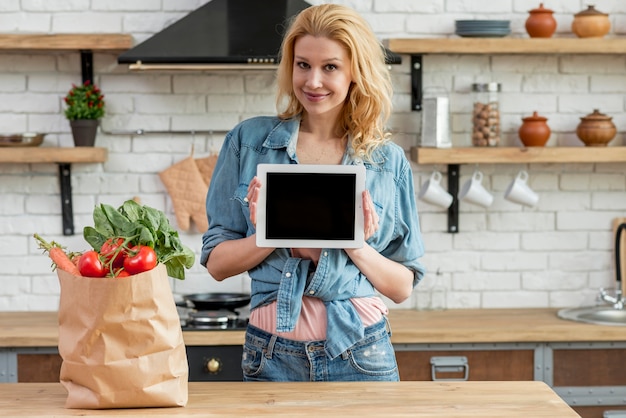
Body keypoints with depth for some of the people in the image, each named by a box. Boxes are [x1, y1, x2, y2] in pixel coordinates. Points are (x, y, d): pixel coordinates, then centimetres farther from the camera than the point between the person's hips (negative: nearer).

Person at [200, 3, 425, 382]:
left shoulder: (389, 161, 3)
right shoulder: (248, 141, 2)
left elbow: (403, 287, 4)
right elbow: (216, 262, 0)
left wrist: (355, 246, -14)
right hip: (273, 356, 0)